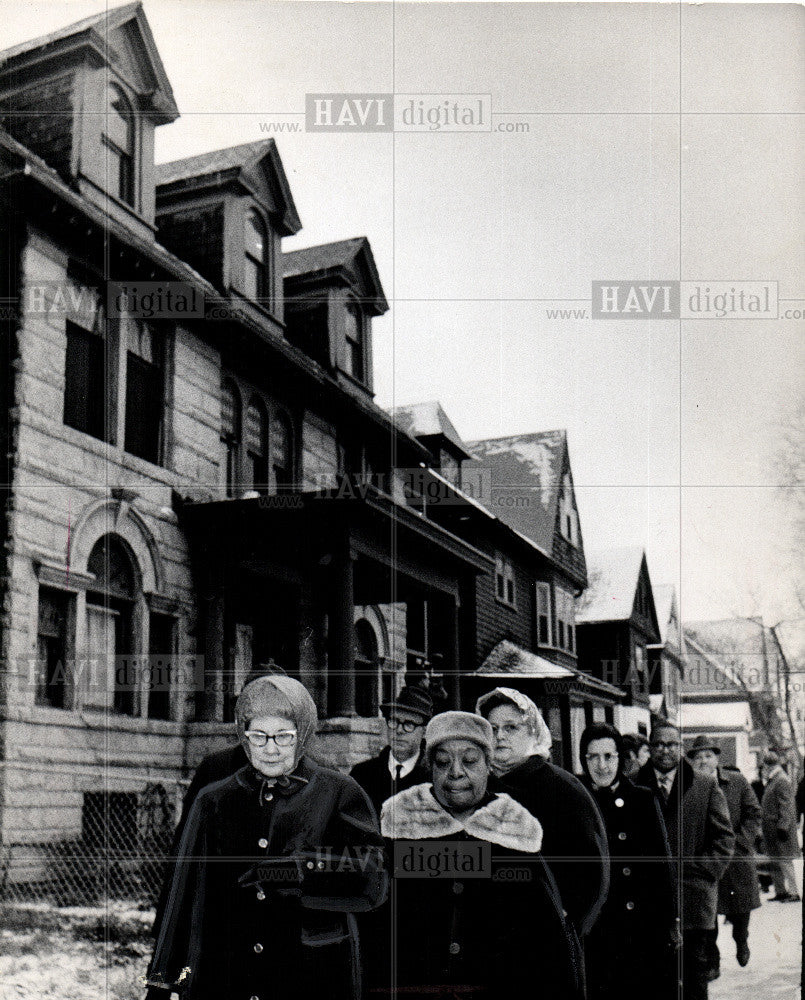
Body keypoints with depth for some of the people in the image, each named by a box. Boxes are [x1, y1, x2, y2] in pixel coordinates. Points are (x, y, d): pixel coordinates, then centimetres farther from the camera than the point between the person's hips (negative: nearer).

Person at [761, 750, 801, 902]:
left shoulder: (781, 781, -14)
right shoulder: (772, 781, 15)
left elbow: (786, 807, -18)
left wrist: (782, 826, -22)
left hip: (780, 826, -10)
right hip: (772, 829, 10)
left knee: (784, 861, -7)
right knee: (775, 862, 13)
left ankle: (793, 892, -3)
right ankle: (780, 891, 20)